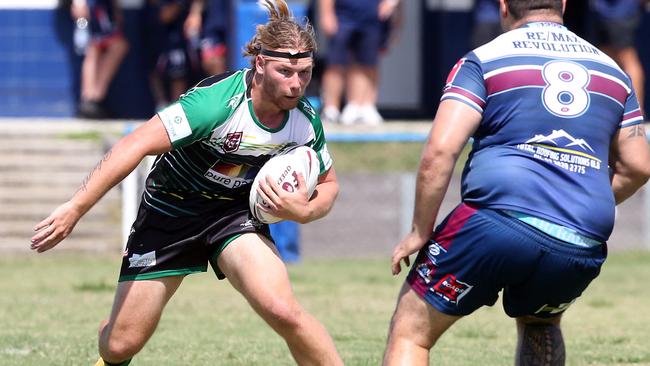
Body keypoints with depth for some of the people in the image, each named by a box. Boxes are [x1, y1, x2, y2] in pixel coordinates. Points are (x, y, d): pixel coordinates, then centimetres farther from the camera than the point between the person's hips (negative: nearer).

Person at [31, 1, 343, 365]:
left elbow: (328, 184, 5)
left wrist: (304, 211, -19)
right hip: (169, 212, -2)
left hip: (235, 212, 2)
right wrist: (76, 208, -34)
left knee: (282, 311, -27)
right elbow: (135, 146, -31)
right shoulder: (217, 101, -31)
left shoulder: (306, 122, -14)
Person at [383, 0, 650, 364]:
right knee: (540, 326, 34)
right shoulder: (612, 71, 22)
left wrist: (419, 232, 3)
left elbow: (440, 150, -4)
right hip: (585, 246, 4)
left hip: (498, 221, -4)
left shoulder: (484, 60, 8)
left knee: (410, 333, 7)